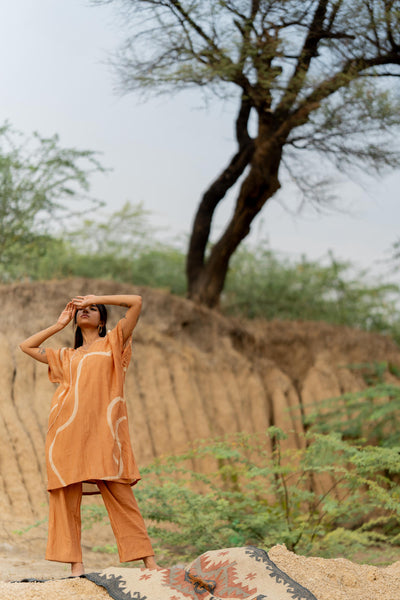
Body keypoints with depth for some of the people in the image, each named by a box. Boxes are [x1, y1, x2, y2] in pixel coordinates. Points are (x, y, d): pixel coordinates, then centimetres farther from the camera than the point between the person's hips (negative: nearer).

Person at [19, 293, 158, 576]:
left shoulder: (113, 343, 15)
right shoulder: (67, 357, 27)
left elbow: (136, 302, 7)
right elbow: (27, 346, 31)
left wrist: (96, 298, 12)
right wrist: (59, 324, 26)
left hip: (101, 430, -4)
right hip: (67, 430, 4)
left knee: (120, 494, -9)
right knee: (65, 495, -4)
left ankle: (148, 560, -8)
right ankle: (75, 564, -2)